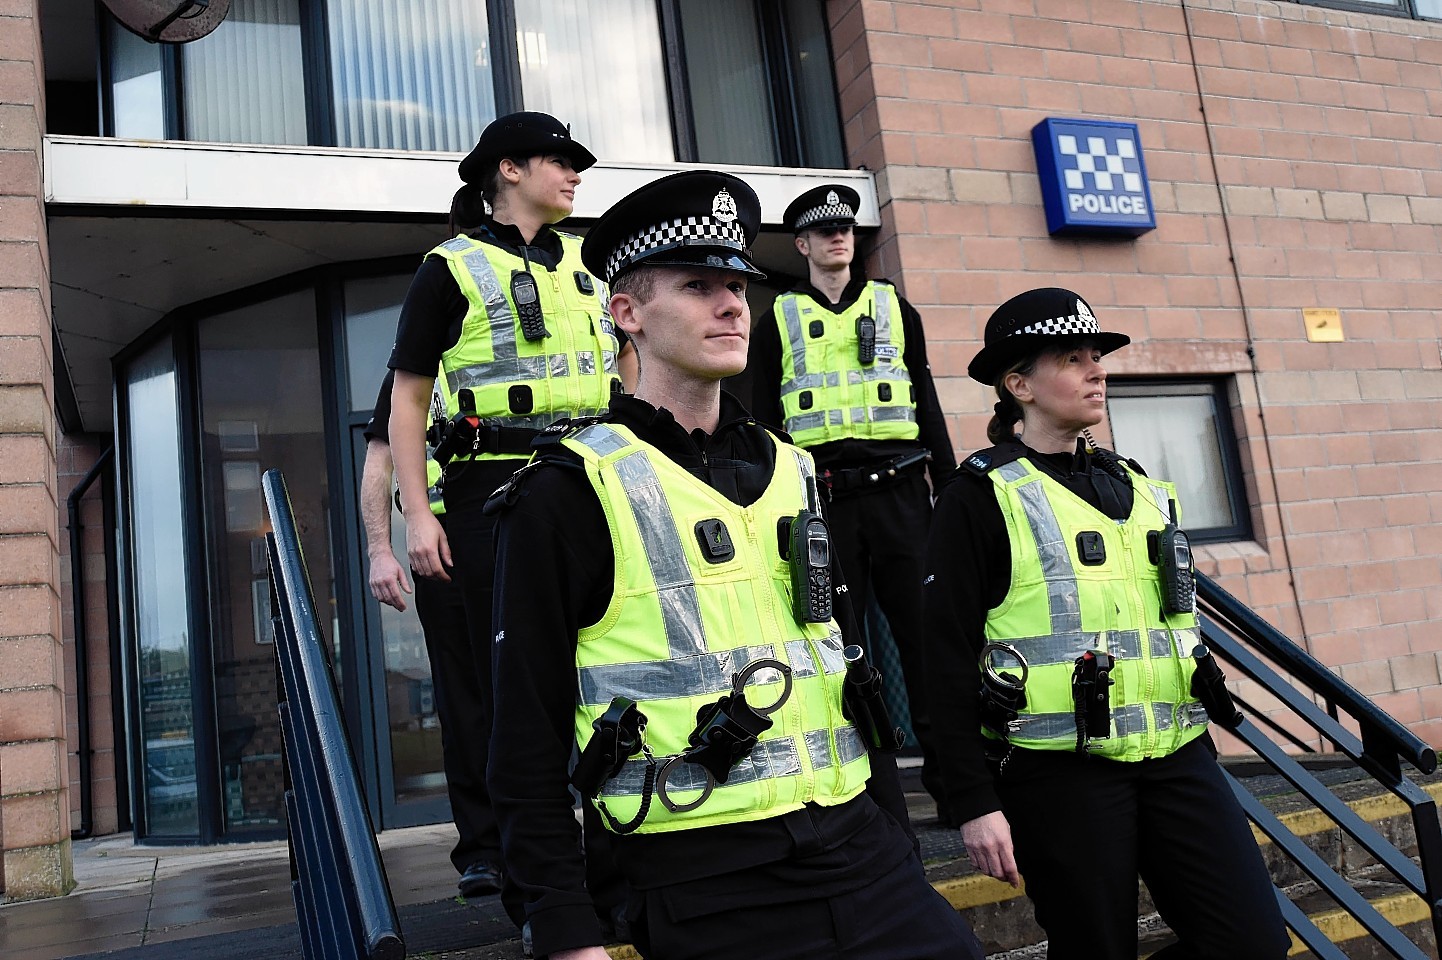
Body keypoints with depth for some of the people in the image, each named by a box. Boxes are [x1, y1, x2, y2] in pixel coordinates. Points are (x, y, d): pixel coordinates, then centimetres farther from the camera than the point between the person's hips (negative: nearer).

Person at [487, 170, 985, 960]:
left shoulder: (795, 473, 11)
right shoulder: (567, 491, -6)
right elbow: (528, 731, -7)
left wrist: (899, 848, 15)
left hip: (859, 851, 5)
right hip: (707, 887, -5)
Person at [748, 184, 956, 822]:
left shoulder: (895, 308, 15)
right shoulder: (779, 319, 12)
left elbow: (927, 403, 14)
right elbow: (765, 424, 9)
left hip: (900, 490, 1)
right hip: (823, 497, -1)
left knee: (924, 631, 0)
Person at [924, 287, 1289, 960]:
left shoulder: (1139, 487, 15)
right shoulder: (980, 497, -5)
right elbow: (948, 657, -9)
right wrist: (974, 803, -12)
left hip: (1174, 758, 6)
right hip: (1059, 774, -6)